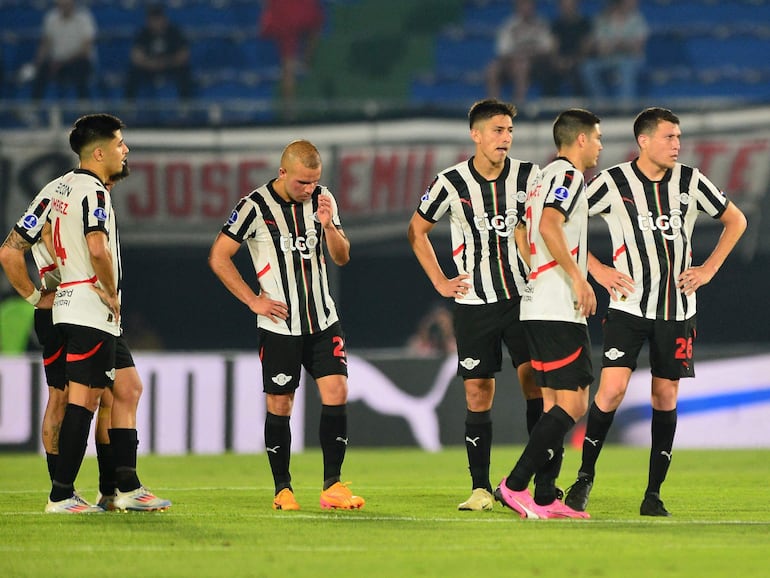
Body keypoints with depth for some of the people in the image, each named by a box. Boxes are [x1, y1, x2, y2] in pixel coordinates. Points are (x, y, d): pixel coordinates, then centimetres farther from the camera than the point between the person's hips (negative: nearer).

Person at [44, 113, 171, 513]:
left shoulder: (61, 186, 14)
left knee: (128, 387, 13)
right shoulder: (93, 192, -16)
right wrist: (111, 293, -16)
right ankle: (61, 496, -4)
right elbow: (98, 249, -29)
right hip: (91, 312, -10)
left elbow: (51, 241, 25)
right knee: (84, 398, -6)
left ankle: (127, 488, 13)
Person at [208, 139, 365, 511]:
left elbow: (341, 257, 8)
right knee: (279, 404, 0)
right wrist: (254, 300, -7)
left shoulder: (323, 199, 4)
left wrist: (328, 225, -11)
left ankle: (332, 486, -5)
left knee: (336, 393, -8)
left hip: (323, 320, 4)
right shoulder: (255, 207, -10)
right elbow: (218, 258, -5)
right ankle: (283, 490, 12)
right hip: (279, 325, -4)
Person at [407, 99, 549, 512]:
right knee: (478, 397, 0)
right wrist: (439, 282, 5)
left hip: (522, 297, 0)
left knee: (535, 382, -12)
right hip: (474, 303, 0)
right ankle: (481, 489, 7)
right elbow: (417, 230, 11)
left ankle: (545, 485, -9)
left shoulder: (527, 176, -1)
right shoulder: (452, 183, -3)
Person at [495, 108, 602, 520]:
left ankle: (545, 500, 5)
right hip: (559, 311, -10)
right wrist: (579, 278, -24)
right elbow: (549, 226, -23)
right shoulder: (567, 175, -8)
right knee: (572, 404, -12)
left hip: (539, 309, 10)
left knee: (555, 405, 8)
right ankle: (514, 485, -16)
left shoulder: (546, 177, 22)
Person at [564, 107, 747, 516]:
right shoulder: (613, 183, -6)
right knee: (612, 389, -13)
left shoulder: (690, 181, 2)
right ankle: (585, 475, 5)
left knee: (665, 396, 3)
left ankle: (653, 493, 10)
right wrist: (597, 270, -3)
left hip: (677, 309, 3)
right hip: (629, 306, -3)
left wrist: (709, 268, 6)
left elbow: (735, 220, 15)